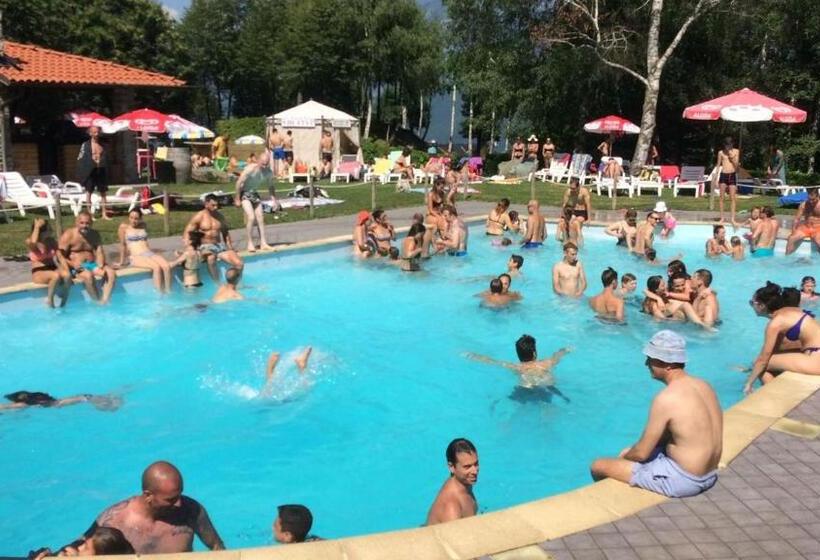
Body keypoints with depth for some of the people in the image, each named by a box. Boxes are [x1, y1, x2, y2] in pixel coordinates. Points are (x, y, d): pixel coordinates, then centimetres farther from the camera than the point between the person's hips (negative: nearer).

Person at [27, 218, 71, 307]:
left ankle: (63, 303, -19)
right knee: (56, 276, -37)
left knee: (67, 275, -31)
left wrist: (66, 269, -12)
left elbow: (60, 257, 5)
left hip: (53, 269, 4)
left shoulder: (52, 241, 11)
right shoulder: (29, 241, -2)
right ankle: (49, 300, -18)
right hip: (38, 273, -4)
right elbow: (33, 243, -28)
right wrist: (37, 226, -17)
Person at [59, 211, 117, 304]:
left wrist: (101, 266, -19)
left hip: (92, 264, 5)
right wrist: (72, 263, -31)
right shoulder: (68, 235, -7)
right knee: (88, 275, -37)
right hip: (76, 267, -5)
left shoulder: (94, 234, 9)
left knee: (111, 273, -21)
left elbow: (99, 253, 1)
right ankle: (97, 301, -25)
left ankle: (105, 300, -28)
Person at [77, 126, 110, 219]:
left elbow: (106, 159, 15)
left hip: (101, 171, 4)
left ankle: (104, 214, 10)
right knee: (89, 192, 1)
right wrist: (82, 173, -10)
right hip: (90, 171, -4)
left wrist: (106, 172, 9)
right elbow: (80, 159, -3)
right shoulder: (85, 145, -2)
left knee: (103, 192, 5)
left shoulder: (102, 145, 11)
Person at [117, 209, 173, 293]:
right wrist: (122, 262, 2)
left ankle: (168, 292, -23)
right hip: (136, 257, -5)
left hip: (149, 253, 5)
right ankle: (160, 294, -30)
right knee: (156, 267, -33)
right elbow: (122, 244, 1)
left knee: (167, 266, -26)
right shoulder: (124, 226, 2)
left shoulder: (143, 225, 17)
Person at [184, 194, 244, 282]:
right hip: (206, 246, -4)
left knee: (239, 264, -15)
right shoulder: (198, 217, -4)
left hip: (220, 245, 5)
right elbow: (187, 233, -6)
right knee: (211, 258, -42)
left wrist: (230, 248, 10)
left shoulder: (220, 216, 11)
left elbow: (225, 232, 21)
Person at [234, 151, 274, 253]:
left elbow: (270, 186, 7)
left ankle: (263, 243, 8)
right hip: (244, 193, -6)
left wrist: (274, 199, -1)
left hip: (255, 194, 6)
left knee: (260, 218, 3)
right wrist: (237, 199, -17)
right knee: (251, 217, -16)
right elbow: (239, 183, -20)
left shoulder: (269, 173, -10)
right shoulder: (250, 169, -26)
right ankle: (250, 244, -8)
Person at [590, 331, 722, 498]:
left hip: (682, 480, -9)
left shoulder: (666, 398, -25)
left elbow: (642, 453, -17)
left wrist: (624, 456, 6)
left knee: (598, 466, 2)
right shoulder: (703, 385, 1)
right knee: (630, 451, 27)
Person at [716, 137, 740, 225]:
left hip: (732, 175, 0)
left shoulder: (736, 151, 3)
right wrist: (716, 179, 2)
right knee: (722, 197, 2)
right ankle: (722, 218, 9)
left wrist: (732, 157, -14)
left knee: (733, 198, -3)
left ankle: (733, 219, -2)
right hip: (723, 175, 0)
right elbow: (718, 165, 7)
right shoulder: (721, 153, 3)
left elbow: (736, 165, 1)